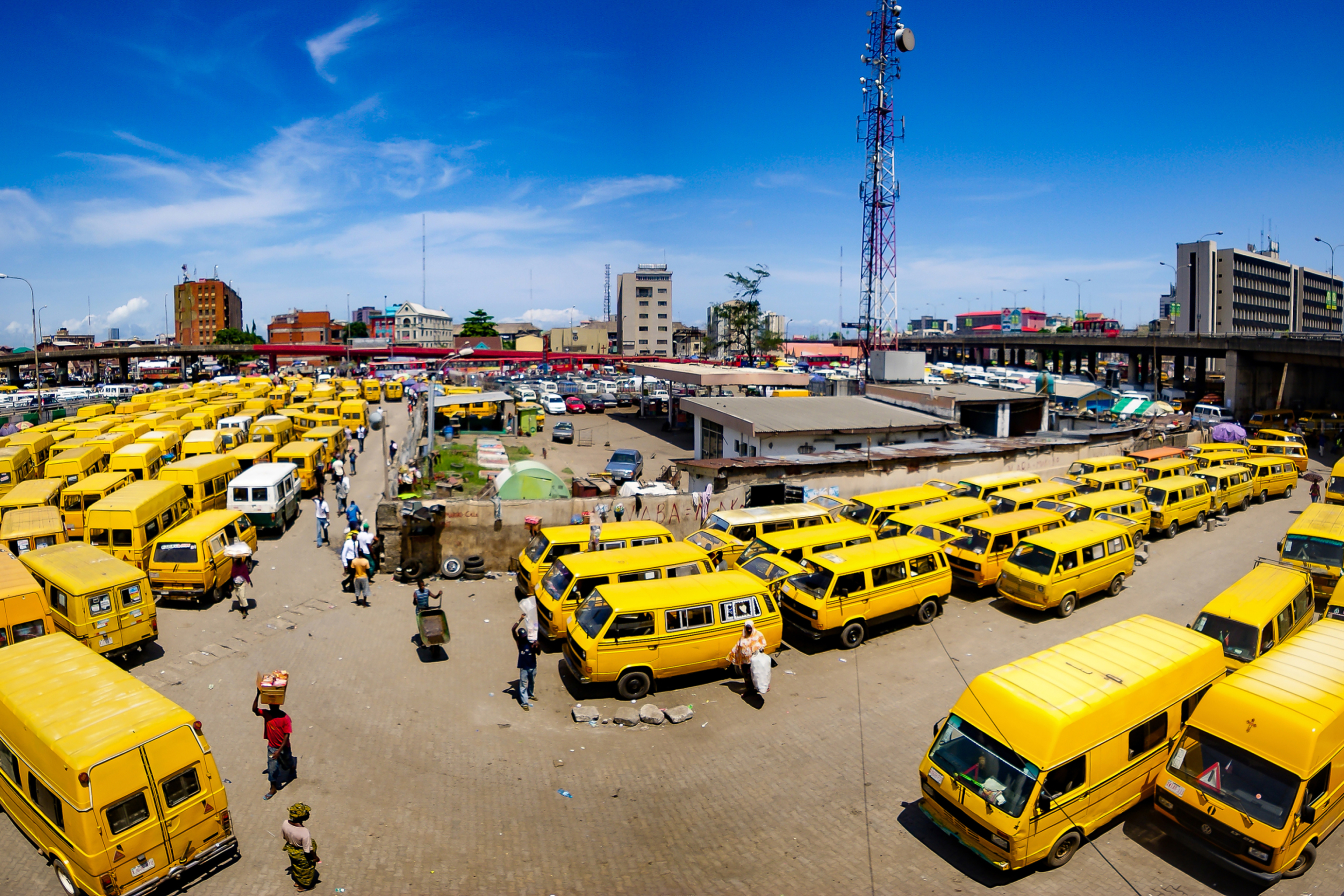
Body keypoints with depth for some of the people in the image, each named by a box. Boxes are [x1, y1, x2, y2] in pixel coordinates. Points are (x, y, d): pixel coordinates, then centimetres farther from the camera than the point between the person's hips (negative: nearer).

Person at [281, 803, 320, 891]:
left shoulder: (285, 823, -27)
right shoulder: (305, 832, -43)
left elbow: (283, 837, -5)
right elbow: (308, 850, -27)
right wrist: (316, 858, -8)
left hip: (291, 850, 5)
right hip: (302, 855, -5)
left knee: (296, 866, 34)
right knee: (306, 869, 27)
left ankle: (297, 882, 61)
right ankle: (304, 886, 53)